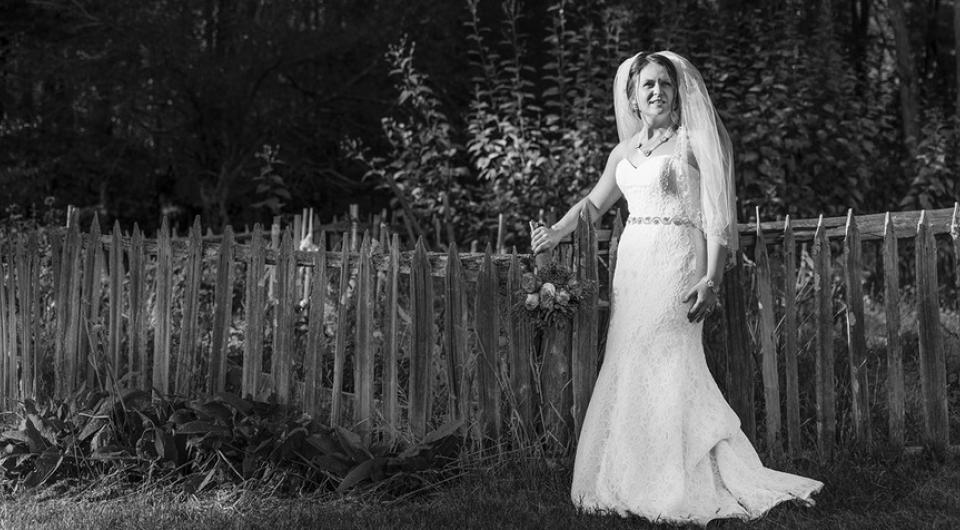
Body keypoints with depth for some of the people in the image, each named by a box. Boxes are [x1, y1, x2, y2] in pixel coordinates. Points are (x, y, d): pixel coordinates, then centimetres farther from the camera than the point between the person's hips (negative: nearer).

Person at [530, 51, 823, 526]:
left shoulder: (695, 140, -1)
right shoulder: (625, 150, 16)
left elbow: (717, 213, -8)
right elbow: (594, 203, 29)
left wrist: (711, 279, -17)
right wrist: (556, 231, 15)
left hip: (676, 260, -6)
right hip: (631, 264, 6)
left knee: (666, 369, -11)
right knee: (629, 371, 3)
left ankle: (685, 488, -5)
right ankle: (637, 482, 10)